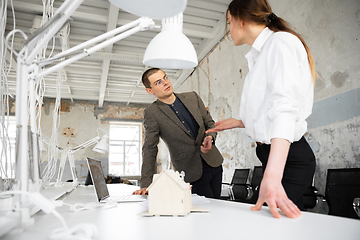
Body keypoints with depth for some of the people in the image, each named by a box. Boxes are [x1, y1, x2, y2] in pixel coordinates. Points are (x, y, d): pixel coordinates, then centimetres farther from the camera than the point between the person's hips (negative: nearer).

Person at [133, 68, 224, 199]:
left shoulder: (193, 97, 4)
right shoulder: (151, 113, -9)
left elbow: (210, 123, 12)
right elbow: (149, 149, -10)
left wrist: (210, 137, -11)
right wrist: (145, 185, -15)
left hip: (214, 163, 5)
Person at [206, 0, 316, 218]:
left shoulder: (280, 41, -10)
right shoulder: (260, 55, 18)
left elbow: (285, 108, -26)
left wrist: (272, 176, -35)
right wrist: (237, 122, 24)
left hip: (289, 157, -9)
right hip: (273, 156, 9)